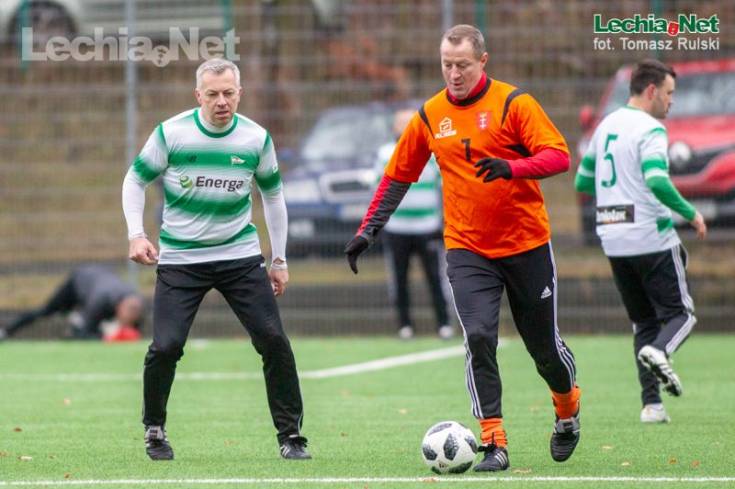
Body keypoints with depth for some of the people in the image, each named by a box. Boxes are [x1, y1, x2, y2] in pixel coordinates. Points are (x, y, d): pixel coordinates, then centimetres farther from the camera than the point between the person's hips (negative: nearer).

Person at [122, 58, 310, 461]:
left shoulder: (256, 138, -3)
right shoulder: (171, 133, -9)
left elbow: (273, 195, 11)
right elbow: (135, 180, 4)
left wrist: (279, 259, 11)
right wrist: (136, 234, -9)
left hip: (240, 255, 2)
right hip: (180, 258, -2)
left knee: (273, 341, -8)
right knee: (165, 346, -12)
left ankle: (291, 435, 4)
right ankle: (154, 431, 11)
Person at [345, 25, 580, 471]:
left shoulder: (513, 103, -7)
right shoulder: (430, 116, 4)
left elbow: (558, 156, -15)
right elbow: (398, 176, 14)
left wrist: (512, 167, -32)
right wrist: (368, 231, 10)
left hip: (527, 244, -2)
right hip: (467, 249, 2)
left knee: (544, 344, 8)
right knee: (479, 338, -17)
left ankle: (568, 409, 39)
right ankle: (494, 444, -13)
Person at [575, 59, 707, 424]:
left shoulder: (606, 126, 13)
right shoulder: (650, 130, -12)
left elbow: (582, 181, 20)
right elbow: (657, 182, -26)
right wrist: (691, 214, -15)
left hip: (613, 241, 7)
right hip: (653, 239, -7)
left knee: (643, 321, 13)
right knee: (680, 313, 5)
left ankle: (651, 403, 1)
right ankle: (659, 352, -27)